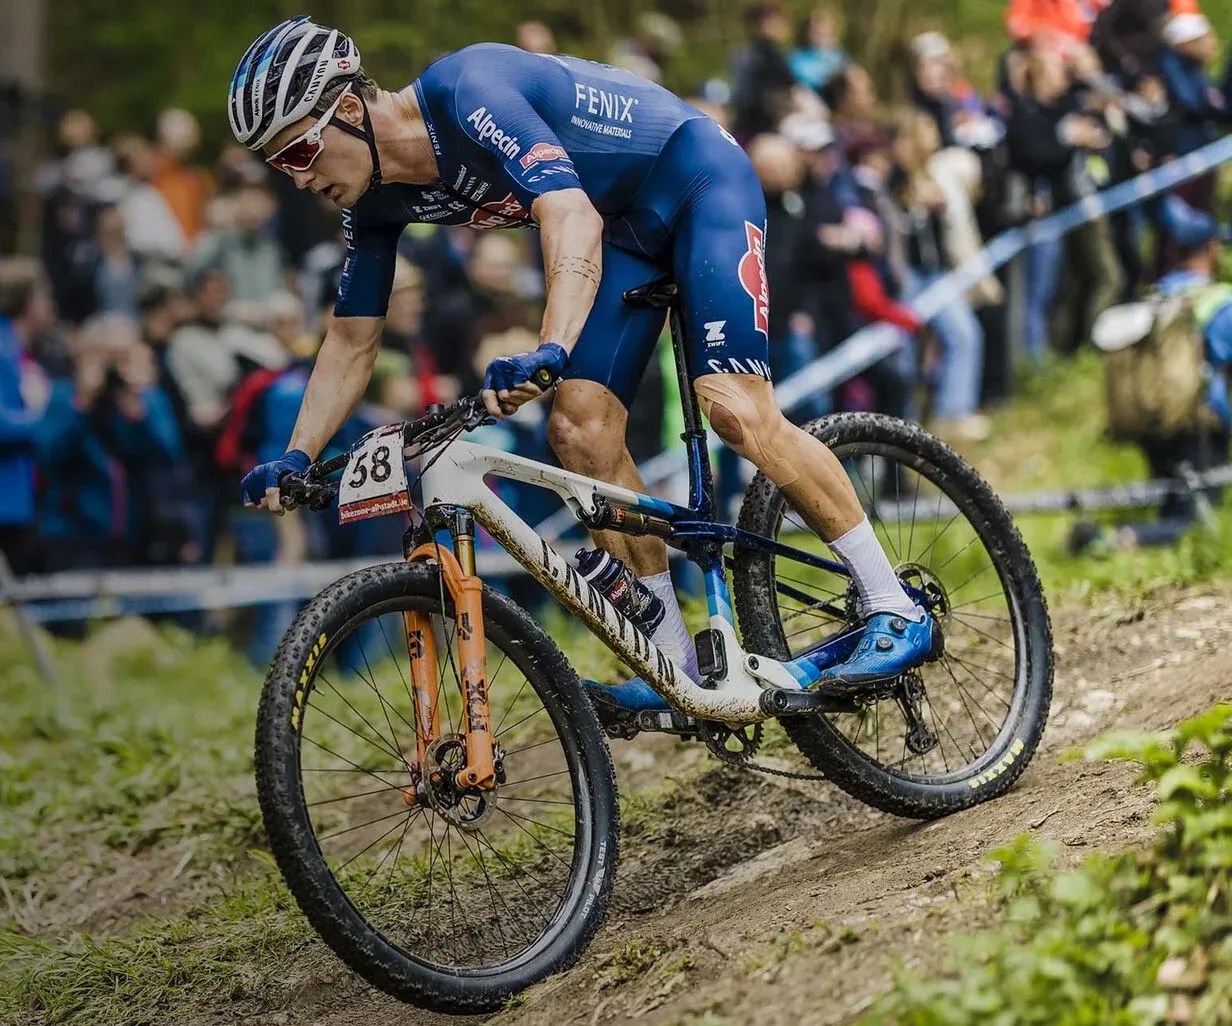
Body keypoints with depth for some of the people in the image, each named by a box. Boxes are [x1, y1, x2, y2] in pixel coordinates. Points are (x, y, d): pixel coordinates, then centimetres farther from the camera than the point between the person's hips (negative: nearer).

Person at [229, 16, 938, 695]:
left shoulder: (468, 91, -32)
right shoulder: (376, 202, -6)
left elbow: (573, 220, -44)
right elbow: (352, 342, 4)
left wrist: (550, 352, -57)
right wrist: (295, 459, -8)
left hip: (697, 179, -8)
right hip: (626, 230, 8)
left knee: (736, 411, -22)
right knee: (581, 431, -8)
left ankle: (896, 610, -11)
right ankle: (679, 670, 0)